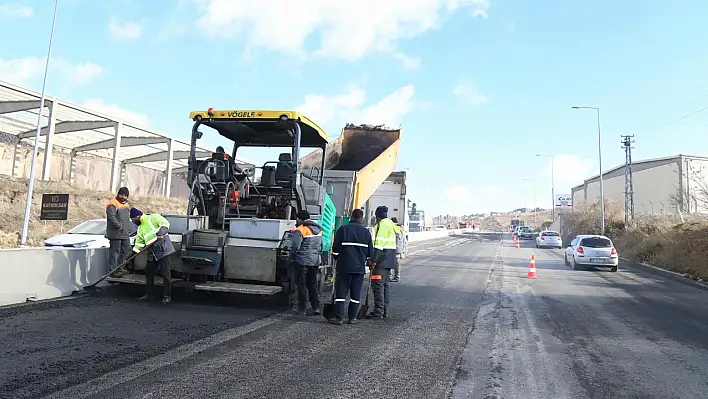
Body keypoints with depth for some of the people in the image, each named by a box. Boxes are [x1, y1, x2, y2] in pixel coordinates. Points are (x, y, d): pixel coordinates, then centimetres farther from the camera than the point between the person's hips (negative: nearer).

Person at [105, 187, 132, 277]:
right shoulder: (113, 204, -11)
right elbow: (111, 217, -22)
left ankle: (119, 268, 24)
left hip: (125, 234, 9)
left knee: (126, 250, 13)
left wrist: (128, 229, 15)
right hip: (115, 234, -9)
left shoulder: (126, 204, 18)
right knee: (114, 252, -4)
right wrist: (119, 226, -20)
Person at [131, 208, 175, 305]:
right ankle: (149, 294, 25)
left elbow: (165, 223, -14)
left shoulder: (152, 217, -3)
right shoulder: (140, 228, 21)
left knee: (165, 273, -5)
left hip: (163, 249, -9)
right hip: (152, 253, 9)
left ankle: (167, 296, 2)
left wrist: (161, 233, -27)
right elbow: (138, 244, 21)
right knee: (148, 272, 12)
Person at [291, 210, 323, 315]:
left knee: (301, 285, 2)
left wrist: (293, 256, -1)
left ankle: (302, 308, 5)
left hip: (302, 260, -7)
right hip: (315, 261, 7)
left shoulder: (300, 229, -13)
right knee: (312, 284, 13)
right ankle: (316, 307, 10)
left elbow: (295, 245, -17)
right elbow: (320, 245, 17)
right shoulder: (318, 229, 11)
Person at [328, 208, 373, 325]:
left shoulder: (342, 229, -3)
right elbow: (370, 251, 9)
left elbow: (335, 248, -1)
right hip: (360, 267, 2)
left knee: (341, 292, 2)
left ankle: (338, 317, 0)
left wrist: (337, 259, 18)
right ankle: (352, 317, 12)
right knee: (356, 293, 9)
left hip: (344, 267, -2)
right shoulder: (366, 232, 4)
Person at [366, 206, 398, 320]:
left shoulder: (382, 225, -12)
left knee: (378, 285, -8)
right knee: (384, 284, 15)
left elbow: (379, 244, -19)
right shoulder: (391, 224, 19)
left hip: (382, 260, -10)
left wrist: (374, 260, -20)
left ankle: (378, 312, -8)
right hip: (389, 260, 10)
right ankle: (385, 310, 21)